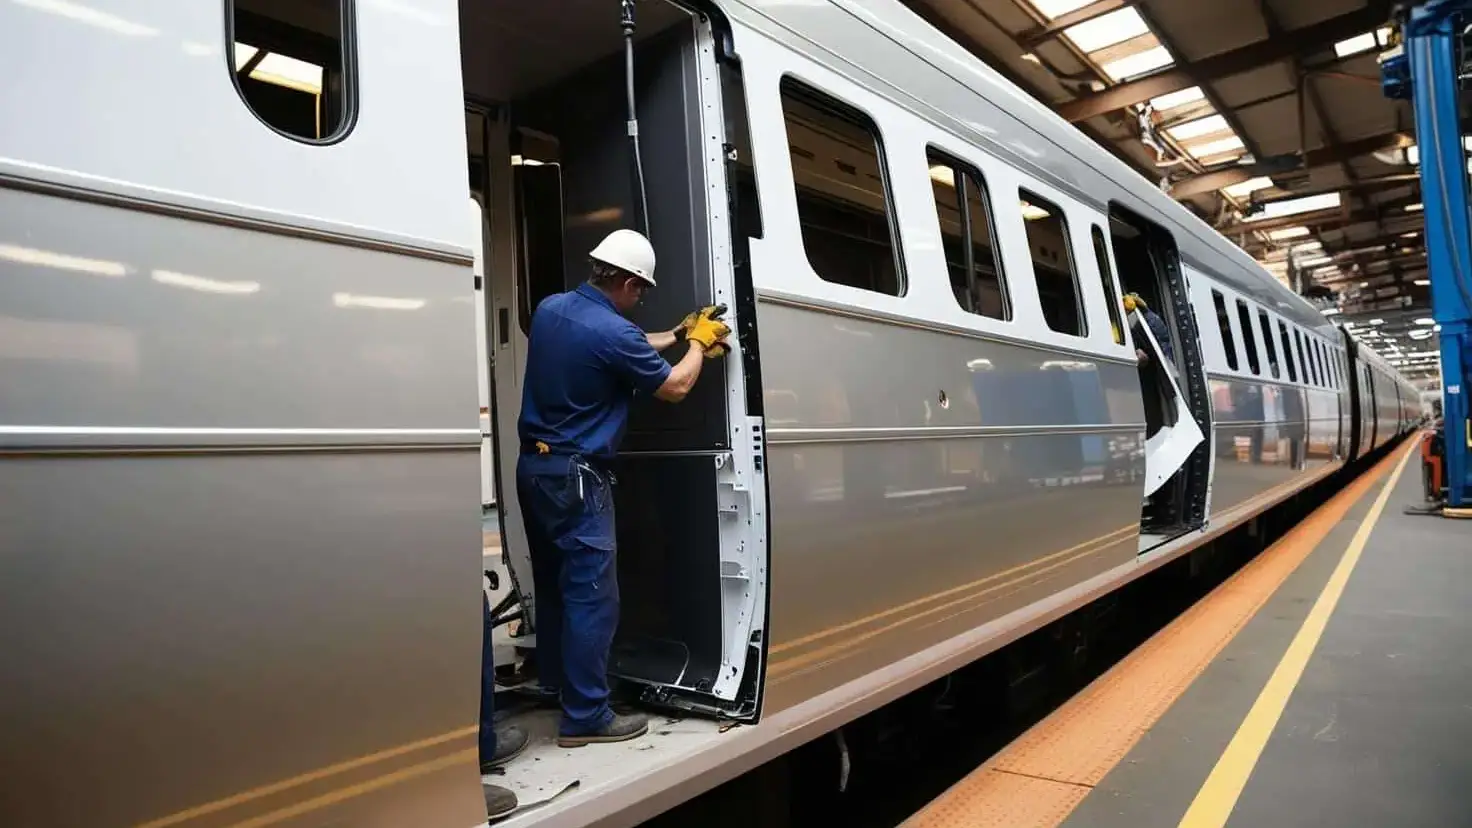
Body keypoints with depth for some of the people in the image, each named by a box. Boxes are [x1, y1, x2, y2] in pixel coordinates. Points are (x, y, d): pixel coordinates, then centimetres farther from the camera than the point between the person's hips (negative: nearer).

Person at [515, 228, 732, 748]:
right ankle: (585, 717, 5)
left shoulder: (551, 309, 6)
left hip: (534, 466, 9)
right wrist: (698, 342, 9)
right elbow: (675, 387, -7)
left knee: (553, 582, 20)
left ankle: (554, 683, 36)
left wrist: (677, 334, 21)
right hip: (575, 476, -9)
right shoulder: (613, 331, -20)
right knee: (591, 594, -2)